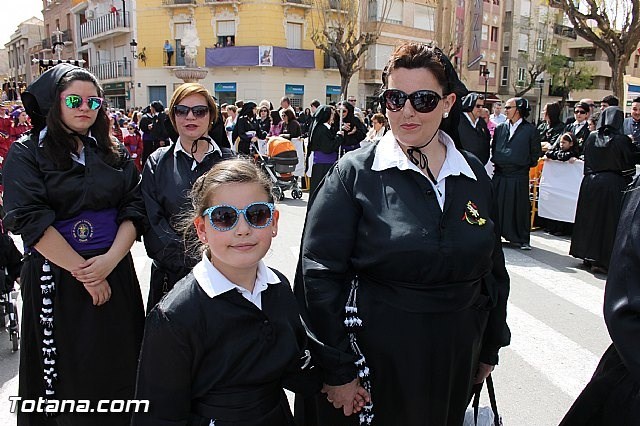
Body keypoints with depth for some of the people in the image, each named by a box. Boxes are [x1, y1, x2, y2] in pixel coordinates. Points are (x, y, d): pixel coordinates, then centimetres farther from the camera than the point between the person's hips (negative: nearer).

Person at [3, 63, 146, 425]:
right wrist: (81, 271, -15)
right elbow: (31, 222, -12)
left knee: (118, 366, 12)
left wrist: (110, 260, -15)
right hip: (55, 279, -3)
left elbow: (134, 210, 0)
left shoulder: (115, 153, 8)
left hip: (115, 272, 3)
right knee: (64, 372, 9)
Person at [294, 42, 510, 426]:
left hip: (456, 362, 4)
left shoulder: (474, 175, 2)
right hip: (375, 363, -4)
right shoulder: (355, 174, -11)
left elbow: (493, 269, 10)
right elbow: (320, 274, -14)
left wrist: (490, 348, 13)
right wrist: (338, 370, -14)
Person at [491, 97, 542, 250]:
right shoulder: (500, 128, 10)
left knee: (520, 208, 3)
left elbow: (536, 152, 5)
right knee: (497, 206, 6)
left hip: (519, 176, -3)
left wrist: (527, 164, 3)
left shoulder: (530, 130, -1)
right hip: (500, 175, 4)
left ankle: (523, 239, 13)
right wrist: (495, 160, 9)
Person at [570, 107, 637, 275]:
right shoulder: (622, 140, -10)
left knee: (589, 218, 13)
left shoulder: (591, 137, 0)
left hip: (590, 183, 4)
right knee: (607, 221, 2)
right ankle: (601, 261, 4)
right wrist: (628, 184, 7)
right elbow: (629, 166, -5)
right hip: (613, 185, -4)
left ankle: (587, 256, 23)